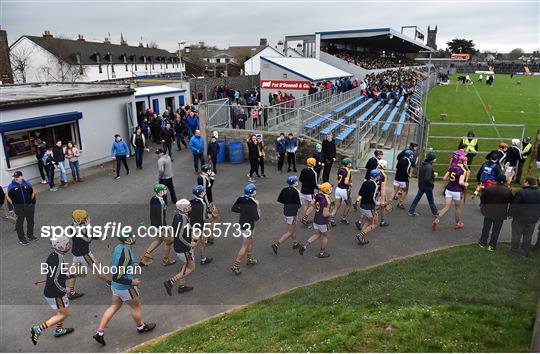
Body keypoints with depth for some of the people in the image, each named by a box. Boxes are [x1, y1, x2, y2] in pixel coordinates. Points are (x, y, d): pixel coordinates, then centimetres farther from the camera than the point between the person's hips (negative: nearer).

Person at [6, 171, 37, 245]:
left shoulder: (27, 184, -1)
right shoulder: (11, 186, -8)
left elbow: (33, 193, 11)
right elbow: (8, 197, -1)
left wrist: (33, 203, 10)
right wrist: (13, 206, -4)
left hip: (29, 206, 3)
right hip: (19, 208, -3)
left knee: (30, 221, 15)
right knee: (20, 223, 4)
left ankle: (30, 235, 34)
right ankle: (22, 239, 16)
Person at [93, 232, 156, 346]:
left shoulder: (119, 247, -3)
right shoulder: (126, 253, -32)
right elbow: (117, 276, -29)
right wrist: (132, 282, -20)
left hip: (115, 286, 8)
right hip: (125, 287, -8)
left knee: (114, 307, 22)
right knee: (136, 307, 16)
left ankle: (99, 332, 26)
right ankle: (141, 327, 39)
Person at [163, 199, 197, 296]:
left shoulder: (178, 214, -1)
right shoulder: (183, 218, -29)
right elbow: (179, 236, -31)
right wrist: (190, 244, -17)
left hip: (178, 246, 9)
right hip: (183, 249, -9)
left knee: (185, 266, 24)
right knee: (191, 268, 5)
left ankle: (181, 286, 37)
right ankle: (170, 282, 6)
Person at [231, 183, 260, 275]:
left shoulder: (241, 199, -5)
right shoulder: (253, 203, -25)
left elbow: (233, 209, 4)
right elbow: (256, 217, -22)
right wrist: (257, 206, -12)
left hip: (241, 224, 8)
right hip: (248, 227, -8)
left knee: (250, 242, 27)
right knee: (244, 247, 2)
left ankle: (250, 259, 44)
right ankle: (235, 266, 5)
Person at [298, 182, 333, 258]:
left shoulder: (318, 195, -3)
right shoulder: (326, 200, -26)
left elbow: (312, 204, 7)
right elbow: (325, 214, -26)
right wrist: (331, 214, -7)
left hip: (316, 219, 7)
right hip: (323, 222, -7)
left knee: (317, 234, 23)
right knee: (326, 236, 16)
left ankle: (304, 245, 11)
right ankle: (322, 253, 28)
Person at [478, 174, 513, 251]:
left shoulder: (489, 188, -9)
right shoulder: (508, 191, -10)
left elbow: (482, 199, 0)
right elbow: (512, 202, 1)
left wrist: (482, 207, 15)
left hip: (488, 212, 1)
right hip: (500, 214, -1)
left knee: (486, 228, 15)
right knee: (496, 230, 9)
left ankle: (482, 242, 26)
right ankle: (492, 245, 14)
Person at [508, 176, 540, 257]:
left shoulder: (521, 192, -22)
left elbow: (514, 205, -18)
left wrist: (510, 213, -5)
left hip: (520, 218, -5)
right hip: (533, 219, 5)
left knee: (517, 234, 12)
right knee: (528, 236, 17)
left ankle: (514, 248, 23)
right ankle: (525, 251, 26)